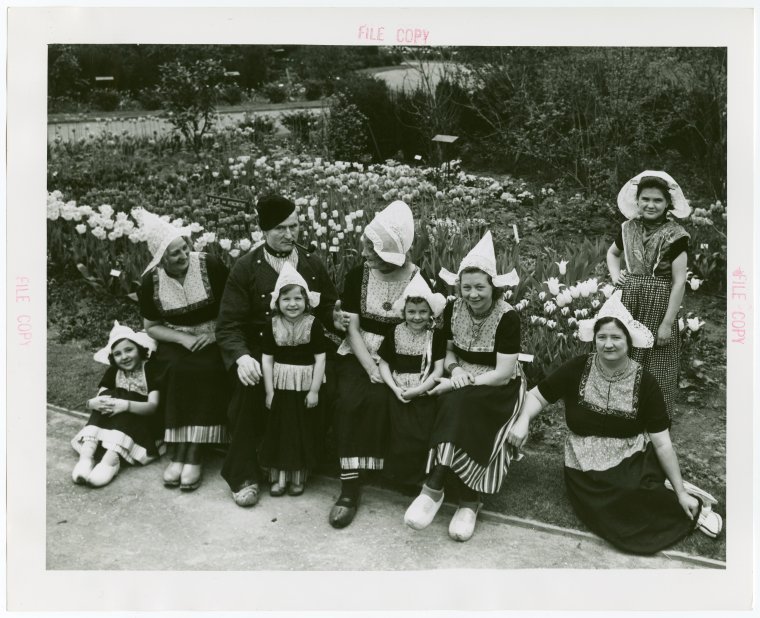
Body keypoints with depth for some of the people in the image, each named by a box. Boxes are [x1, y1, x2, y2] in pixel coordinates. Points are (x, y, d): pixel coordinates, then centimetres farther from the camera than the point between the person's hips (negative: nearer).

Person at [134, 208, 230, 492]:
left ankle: (193, 456, -28)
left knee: (207, 369, -32)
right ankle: (178, 455, -25)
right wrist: (183, 339, -13)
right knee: (180, 370, -31)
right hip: (175, 341, 1)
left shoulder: (210, 266, -10)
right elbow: (151, 327, 4)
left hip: (213, 337, -1)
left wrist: (214, 335, -15)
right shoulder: (151, 281, -4)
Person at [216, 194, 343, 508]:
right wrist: (242, 357, -24)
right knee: (249, 386, -33)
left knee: (328, 378, -28)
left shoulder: (313, 264, 10)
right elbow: (228, 325, -4)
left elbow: (328, 308, 20)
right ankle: (243, 475, -14)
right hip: (259, 350, -2)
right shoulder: (245, 268, 1)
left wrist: (334, 318, -7)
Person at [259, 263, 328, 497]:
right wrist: (269, 391, -3)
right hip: (280, 385, 2)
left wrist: (314, 390, -9)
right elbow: (267, 358, 0)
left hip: (305, 387, -2)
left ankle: (298, 476, 19)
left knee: (303, 430, 7)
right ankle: (279, 476, 16)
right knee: (279, 429, 6)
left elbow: (320, 358, -7)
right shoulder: (273, 326, -2)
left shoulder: (313, 325, -8)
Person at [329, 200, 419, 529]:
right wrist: (371, 369, -16)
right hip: (360, 355, 2)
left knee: (379, 400, -29)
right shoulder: (357, 276, 0)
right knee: (349, 400, -26)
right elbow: (353, 328, -2)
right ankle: (349, 486, -21)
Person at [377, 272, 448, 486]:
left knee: (423, 435, -14)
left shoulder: (437, 335, 0)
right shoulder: (395, 333, 4)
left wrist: (419, 389, -12)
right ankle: (401, 475, 8)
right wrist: (395, 388, -7)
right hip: (399, 393, 1)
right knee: (401, 434, -13)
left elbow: (439, 369, -3)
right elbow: (384, 363, 6)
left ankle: (420, 478, 7)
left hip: (425, 393, -1)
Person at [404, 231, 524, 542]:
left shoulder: (507, 317, -15)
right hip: (463, 384, 4)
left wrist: (463, 382, -22)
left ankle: (434, 489, -29)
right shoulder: (453, 310, -1)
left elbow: (503, 374, -16)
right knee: (457, 410, -31)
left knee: (460, 405, -34)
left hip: (499, 389, -4)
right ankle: (469, 501, -28)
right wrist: (455, 369, -11)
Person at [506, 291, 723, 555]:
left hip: (632, 462, 0)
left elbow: (662, 443, -4)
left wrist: (681, 492, -5)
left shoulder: (644, 382, -7)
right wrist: (523, 421, -21)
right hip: (586, 467, 1)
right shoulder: (578, 369, -7)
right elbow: (537, 395, 1)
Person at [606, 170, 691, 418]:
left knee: (656, 367, 3)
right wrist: (614, 274, 5)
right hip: (629, 304, 4)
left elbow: (679, 281, -11)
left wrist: (667, 323, -14)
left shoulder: (675, 234, -10)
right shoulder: (629, 228, 4)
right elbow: (612, 252, 26)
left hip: (659, 306, -4)